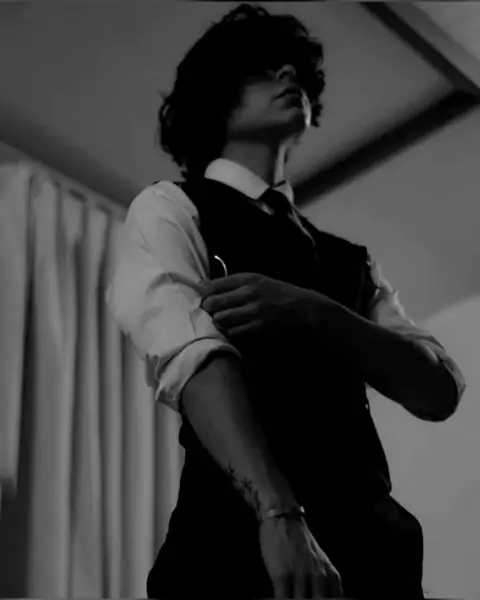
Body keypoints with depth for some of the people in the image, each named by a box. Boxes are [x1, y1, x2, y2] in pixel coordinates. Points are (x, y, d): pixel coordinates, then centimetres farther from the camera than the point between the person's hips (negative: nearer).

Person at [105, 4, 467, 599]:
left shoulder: (347, 259, 21)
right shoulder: (170, 209, 5)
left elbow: (440, 391, 6)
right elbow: (192, 355, -13)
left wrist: (310, 311, -11)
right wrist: (278, 516, -29)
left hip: (372, 544, 5)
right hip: (243, 537, -4)